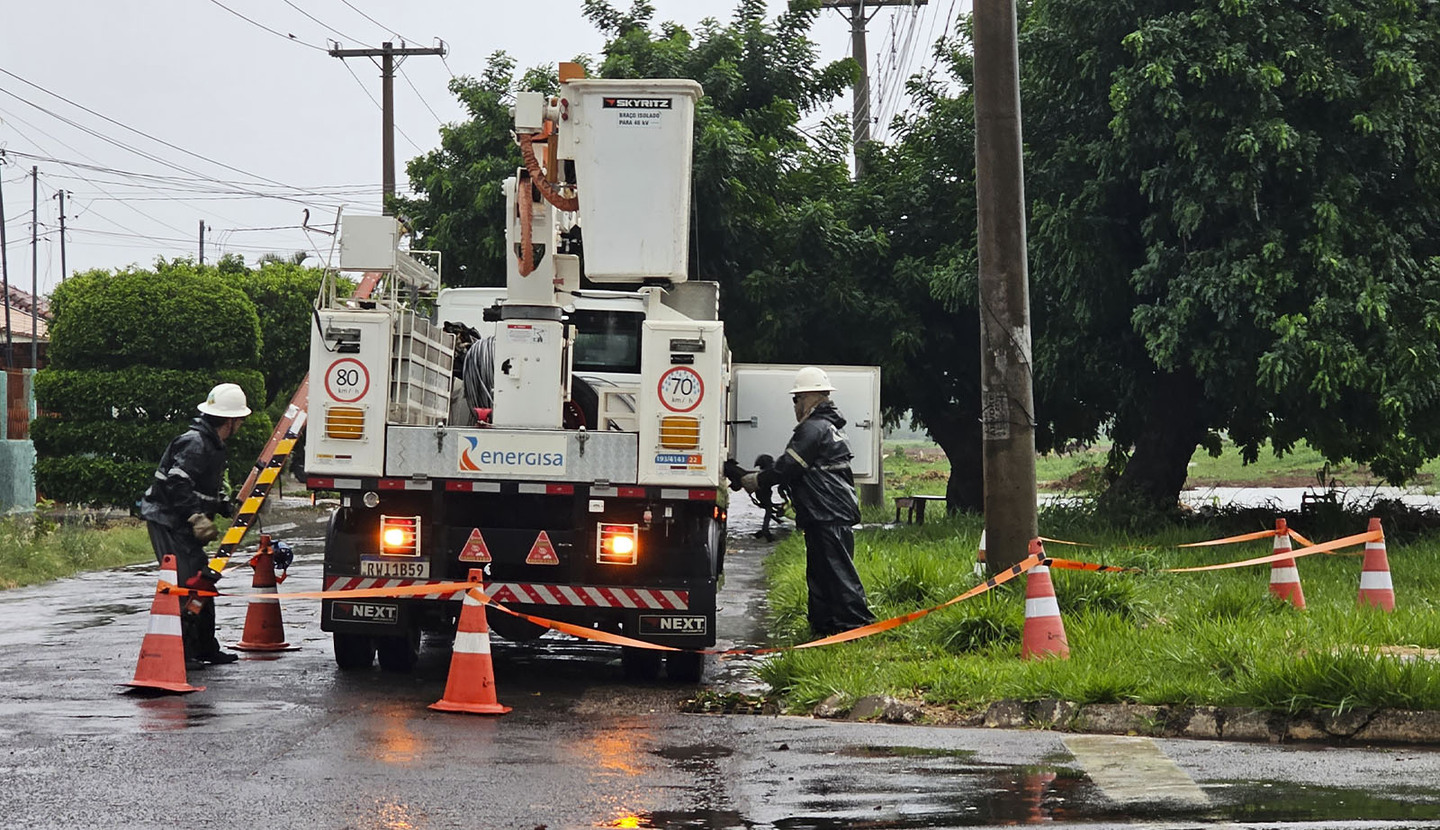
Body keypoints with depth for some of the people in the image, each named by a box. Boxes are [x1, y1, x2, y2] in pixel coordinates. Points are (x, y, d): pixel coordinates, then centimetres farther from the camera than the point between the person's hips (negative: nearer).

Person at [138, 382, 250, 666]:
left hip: (182, 525, 11)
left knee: (203, 581, 13)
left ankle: (206, 649, 20)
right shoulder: (195, 445, -18)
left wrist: (228, 508, 15)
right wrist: (197, 518, -29)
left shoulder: (212, 446, 15)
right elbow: (176, 486, -27)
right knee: (188, 583, -15)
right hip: (168, 522, -11)